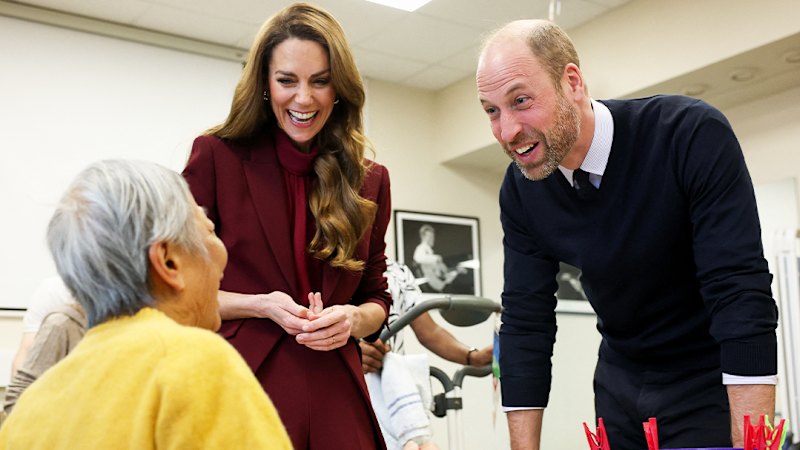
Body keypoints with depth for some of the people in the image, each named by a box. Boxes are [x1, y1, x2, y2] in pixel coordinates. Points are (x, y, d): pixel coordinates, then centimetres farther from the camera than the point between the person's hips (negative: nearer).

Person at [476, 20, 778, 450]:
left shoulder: (693, 135, -26)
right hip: (620, 380, 4)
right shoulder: (520, 191, -12)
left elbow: (742, 295, -30)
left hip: (714, 380, -4)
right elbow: (525, 323, -8)